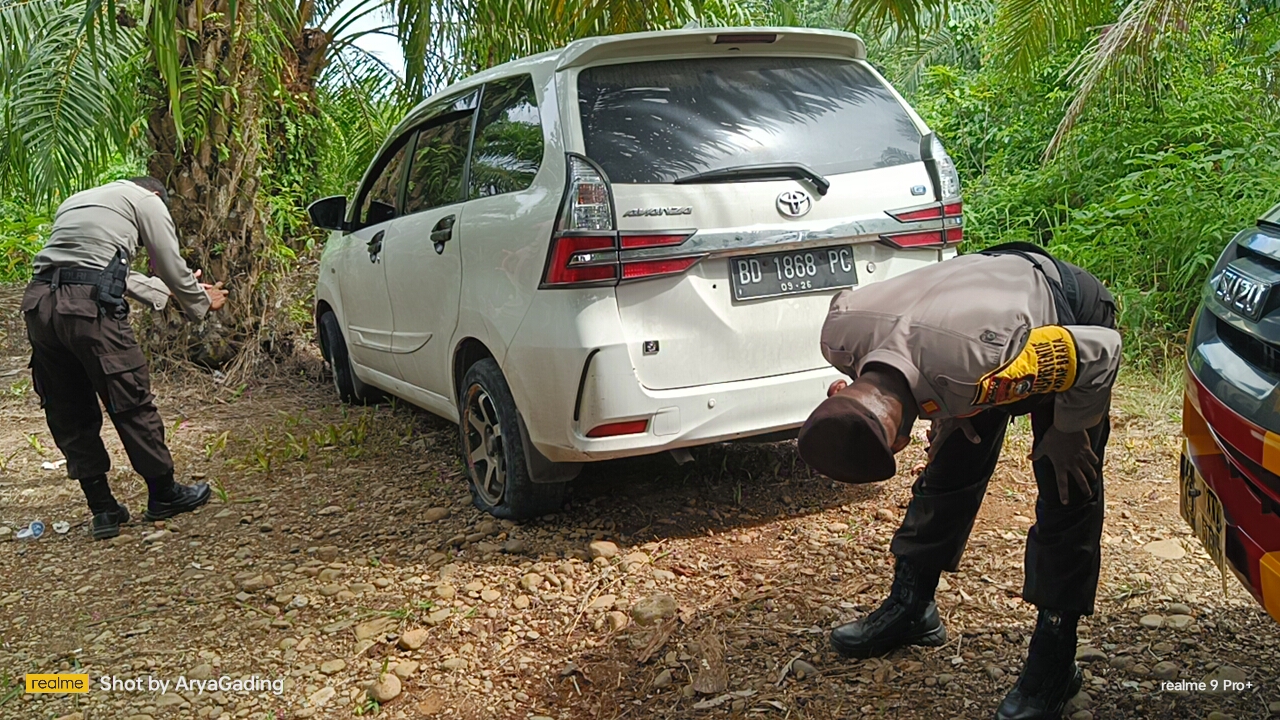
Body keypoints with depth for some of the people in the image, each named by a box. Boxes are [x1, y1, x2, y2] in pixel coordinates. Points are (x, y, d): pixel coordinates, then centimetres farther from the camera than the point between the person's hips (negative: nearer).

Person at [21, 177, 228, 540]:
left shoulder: (76, 202, 33)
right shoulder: (147, 200, 13)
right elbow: (171, 266, 13)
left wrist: (164, 290, 45)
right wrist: (201, 301, 31)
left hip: (38, 302, 7)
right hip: (89, 306, -7)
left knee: (69, 414, 13)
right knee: (132, 402, 6)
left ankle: (102, 509, 19)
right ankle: (163, 495, 19)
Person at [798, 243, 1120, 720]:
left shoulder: (982, 365, -47)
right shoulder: (841, 335, -30)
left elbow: (1100, 351, -31)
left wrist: (1068, 435, -14)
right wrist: (943, 412, 2)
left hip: (1076, 320, -5)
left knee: (1067, 492, -7)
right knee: (948, 470, 10)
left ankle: (1053, 661, 3)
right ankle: (910, 608, 24)